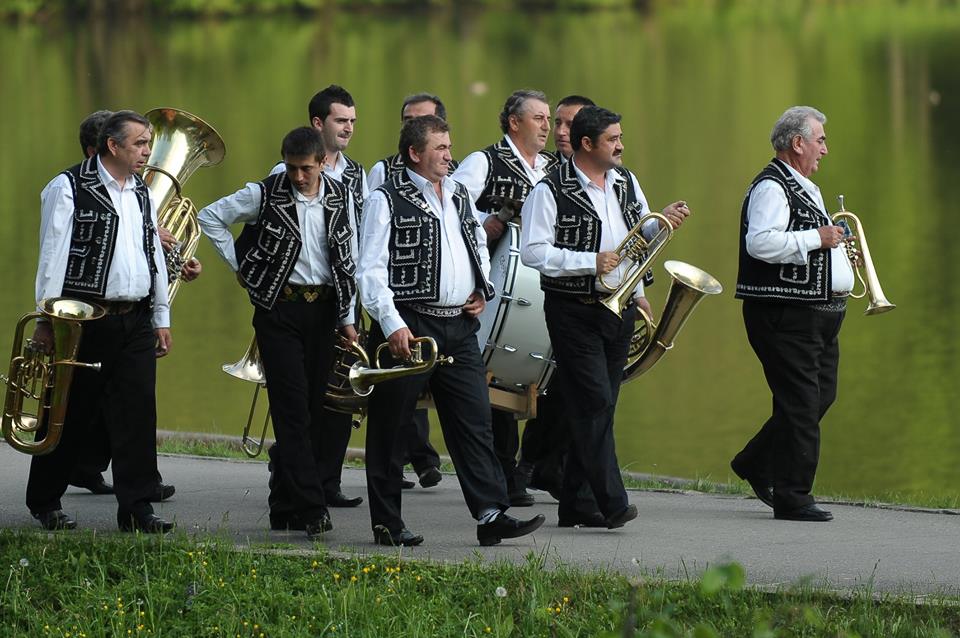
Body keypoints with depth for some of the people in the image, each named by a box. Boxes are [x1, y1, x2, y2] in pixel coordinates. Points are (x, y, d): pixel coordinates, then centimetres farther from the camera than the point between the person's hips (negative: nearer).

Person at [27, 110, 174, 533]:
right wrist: (47, 319, -10)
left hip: (135, 321, 6)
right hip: (85, 320, -6)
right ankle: (44, 502, 17)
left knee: (138, 414, -2)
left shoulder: (142, 193, 15)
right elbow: (53, 255, -7)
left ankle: (136, 509, -1)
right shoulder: (69, 188, -5)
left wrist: (161, 318, 16)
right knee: (71, 415, 3)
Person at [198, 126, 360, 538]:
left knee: (314, 411, 5)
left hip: (323, 308, 4)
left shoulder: (341, 199, 5)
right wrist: (238, 265, 2)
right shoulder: (265, 195, -5)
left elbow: (350, 261, 13)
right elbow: (210, 216, 5)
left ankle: (285, 508, 15)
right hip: (279, 308, -4)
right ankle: (311, 509, -17)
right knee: (293, 408, -11)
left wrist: (348, 319, 10)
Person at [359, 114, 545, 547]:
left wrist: (482, 290, 13)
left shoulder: (459, 196, 16)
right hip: (409, 326, -6)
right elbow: (372, 270, -11)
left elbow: (479, 246, 31)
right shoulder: (387, 201, -5)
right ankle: (386, 524, 8)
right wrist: (392, 325, -20)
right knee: (389, 428, 1)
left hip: (460, 327, 6)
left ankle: (491, 515, -3)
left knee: (474, 422, 0)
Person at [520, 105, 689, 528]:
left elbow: (640, 236, 22)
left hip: (619, 309, 7)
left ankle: (575, 503, 14)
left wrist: (662, 223, 0)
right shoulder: (551, 191, -11)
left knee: (598, 407, 8)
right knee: (594, 402, -12)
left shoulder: (626, 183, 12)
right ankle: (612, 503, -14)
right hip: (574, 313, -7)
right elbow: (532, 252, -15)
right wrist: (590, 262, -20)